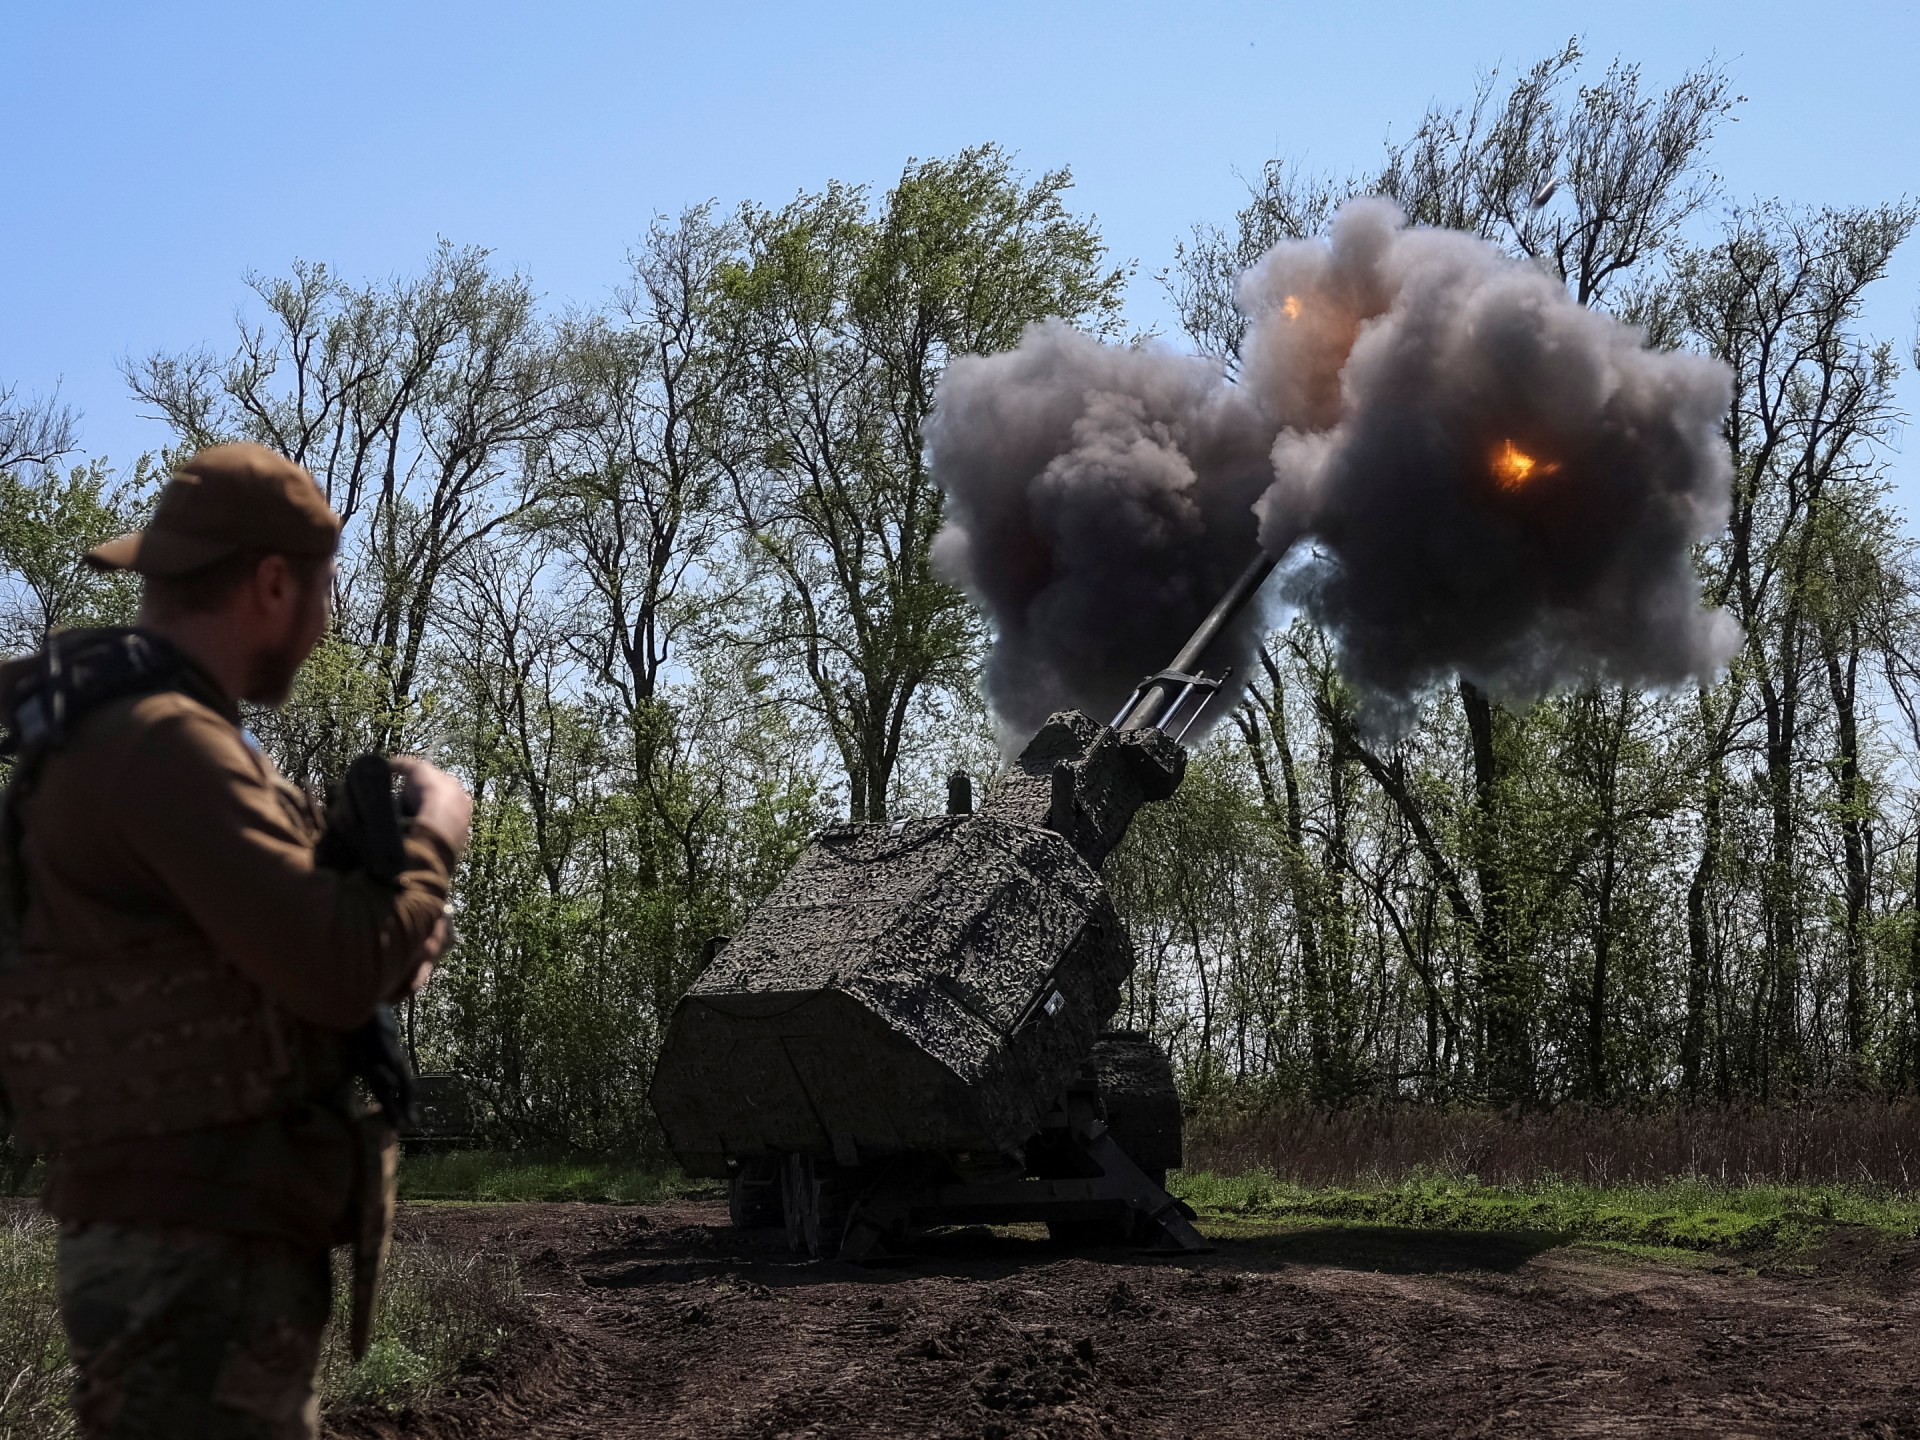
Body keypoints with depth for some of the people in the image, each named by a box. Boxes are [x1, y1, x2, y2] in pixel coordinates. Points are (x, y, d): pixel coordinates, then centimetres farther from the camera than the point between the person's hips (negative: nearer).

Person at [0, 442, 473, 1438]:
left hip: (213, 1243, 10)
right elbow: (345, 969, -23)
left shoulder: (121, 736, 15)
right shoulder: (161, 744, -19)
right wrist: (432, 833, -7)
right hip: (195, 1262, -10)